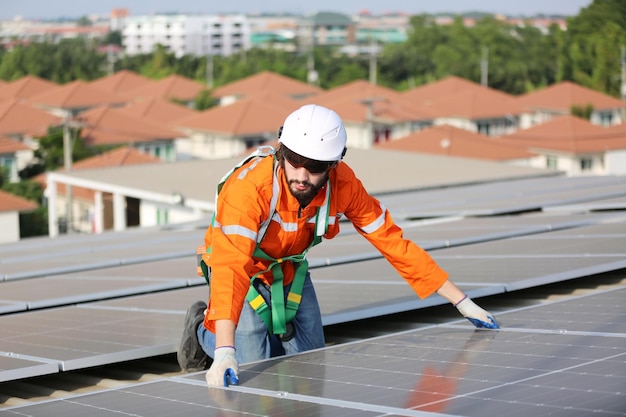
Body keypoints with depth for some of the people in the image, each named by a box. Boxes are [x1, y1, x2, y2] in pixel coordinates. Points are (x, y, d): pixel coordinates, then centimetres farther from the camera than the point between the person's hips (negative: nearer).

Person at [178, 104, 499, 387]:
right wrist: (224, 352, -61)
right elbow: (231, 265, -49)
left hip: (290, 269, 5)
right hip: (245, 271, -5)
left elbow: (391, 239, -16)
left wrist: (461, 301, -15)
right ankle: (203, 326, 16)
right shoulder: (249, 186, -40)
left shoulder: (343, 184, -24)